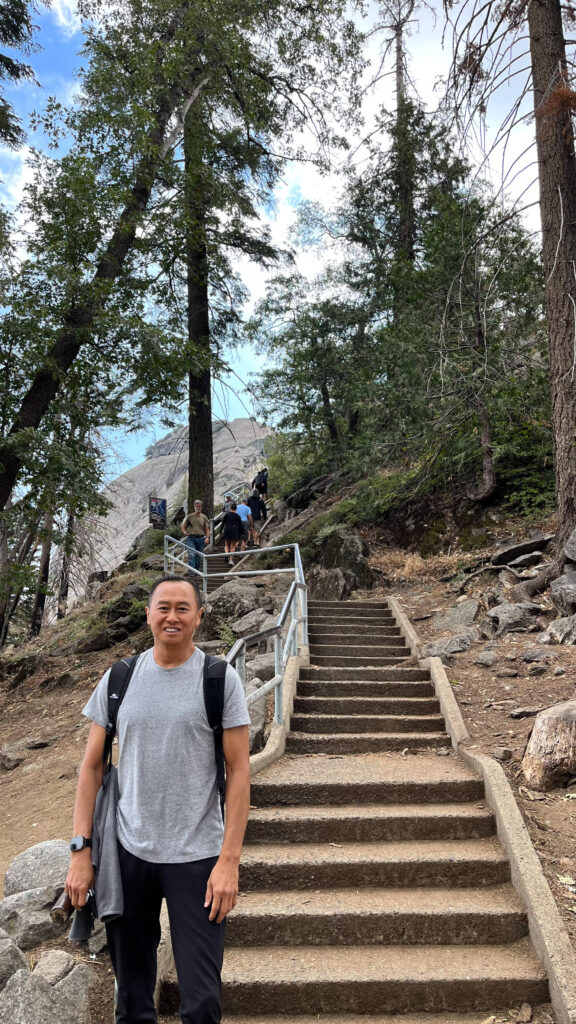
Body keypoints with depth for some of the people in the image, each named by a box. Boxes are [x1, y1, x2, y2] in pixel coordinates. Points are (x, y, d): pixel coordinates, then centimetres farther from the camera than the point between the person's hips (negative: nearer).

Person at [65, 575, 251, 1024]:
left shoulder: (221, 680, -6)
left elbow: (239, 772, -6)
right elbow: (92, 767, 6)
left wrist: (229, 860, -11)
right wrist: (81, 851, 0)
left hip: (197, 856, -2)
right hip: (128, 852, 3)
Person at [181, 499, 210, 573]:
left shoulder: (204, 517, 10)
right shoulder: (189, 516, 7)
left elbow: (207, 529, 8)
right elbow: (183, 527, 11)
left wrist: (207, 537, -9)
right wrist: (184, 532, -12)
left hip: (201, 539, 2)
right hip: (191, 538, -2)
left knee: (198, 556, 8)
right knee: (191, 555, -16)